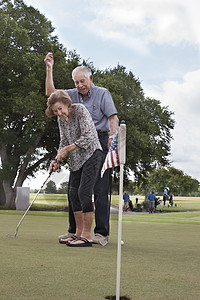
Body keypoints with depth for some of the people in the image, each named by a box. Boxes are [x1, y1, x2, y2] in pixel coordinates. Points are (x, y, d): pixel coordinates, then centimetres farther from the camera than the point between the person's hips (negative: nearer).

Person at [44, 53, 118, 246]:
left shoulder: (102, 94, 1)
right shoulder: (73, 95, 16)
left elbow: (113, 117, -7)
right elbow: (51, 93, 12)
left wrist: (112, 136, -25)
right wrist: (49, 69, 5)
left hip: (99, 143, -5)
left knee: (100, 188, -7)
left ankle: (102, 233, -4)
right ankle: (74, 230, 12)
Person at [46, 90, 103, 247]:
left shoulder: (80, 110, -15)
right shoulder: (61, 119, 6)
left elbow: (88, 136, -21)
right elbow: (64, 142, 11)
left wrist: (68, 149, -16)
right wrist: (58, 159, -5)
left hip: (91, 153, -8)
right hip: (76, 159, 8)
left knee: (84, 191, -16)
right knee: (74, 193, 6)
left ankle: (87, 235, -12)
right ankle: (79, 233, 16)